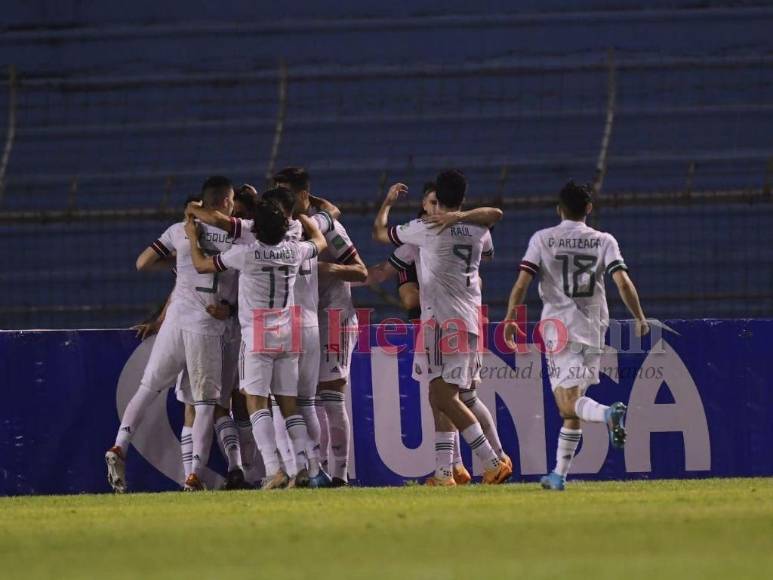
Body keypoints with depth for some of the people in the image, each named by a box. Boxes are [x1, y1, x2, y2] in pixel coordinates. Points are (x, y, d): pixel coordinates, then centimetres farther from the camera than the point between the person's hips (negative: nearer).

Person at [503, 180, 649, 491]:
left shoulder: (542, 239, 3)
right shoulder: (604, 241, 6)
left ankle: (608, 412, -41)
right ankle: (559, 474, 14)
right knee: (571, 408, 13)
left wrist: (510, 320, 2)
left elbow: (522, 282, -5)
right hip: (594, 329, 3)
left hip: (559, 329, -3)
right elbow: (623, 282, -5)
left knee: (568, 403, -10)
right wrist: (639, 318, 5)